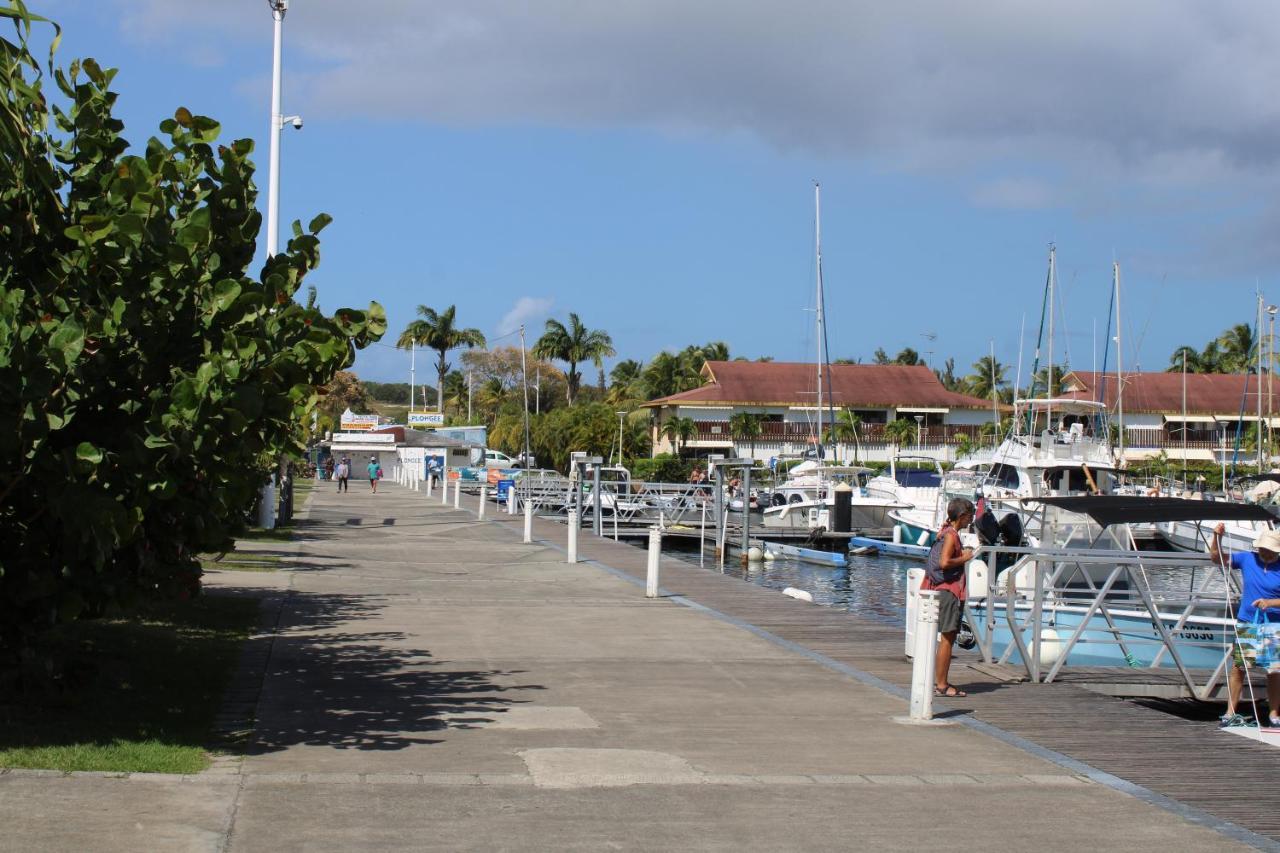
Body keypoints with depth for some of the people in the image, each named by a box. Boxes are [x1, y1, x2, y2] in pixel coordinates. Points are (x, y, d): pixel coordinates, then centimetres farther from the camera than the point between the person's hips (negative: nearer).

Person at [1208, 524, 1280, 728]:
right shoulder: (1247, 558, 3)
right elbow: (1217, 558, 8)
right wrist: (1217, 537, -6)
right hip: (1246, 624, 2)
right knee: (1238, 668, 2)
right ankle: (1230, 714, 7)